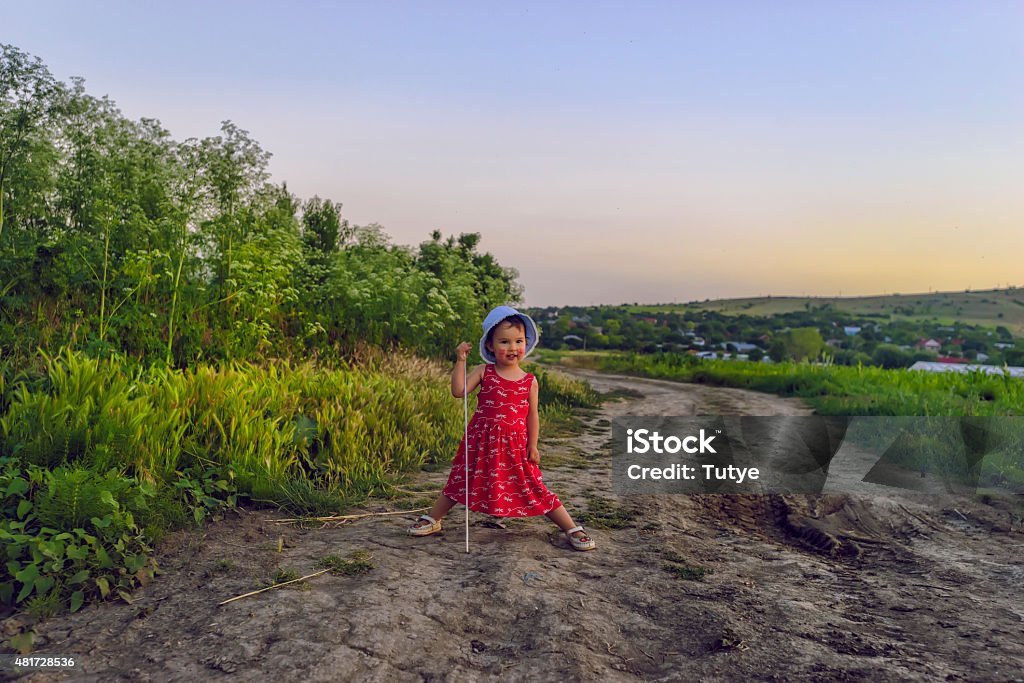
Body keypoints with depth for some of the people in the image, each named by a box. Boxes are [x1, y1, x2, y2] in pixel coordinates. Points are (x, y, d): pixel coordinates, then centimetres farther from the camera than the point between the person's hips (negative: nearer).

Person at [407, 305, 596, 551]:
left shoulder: (530, 381, 0)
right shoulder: (483, 372, -2)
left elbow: (532, 415, 4)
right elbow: (458, 391, -10)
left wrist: (533, 446, 1)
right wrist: (460, 361, -14)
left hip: (515, 445, 0)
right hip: (482, 442, 1)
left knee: (535, 489, 1)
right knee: (461, 481, 12)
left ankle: (572, 530, 11)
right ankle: (432, 520, 33)